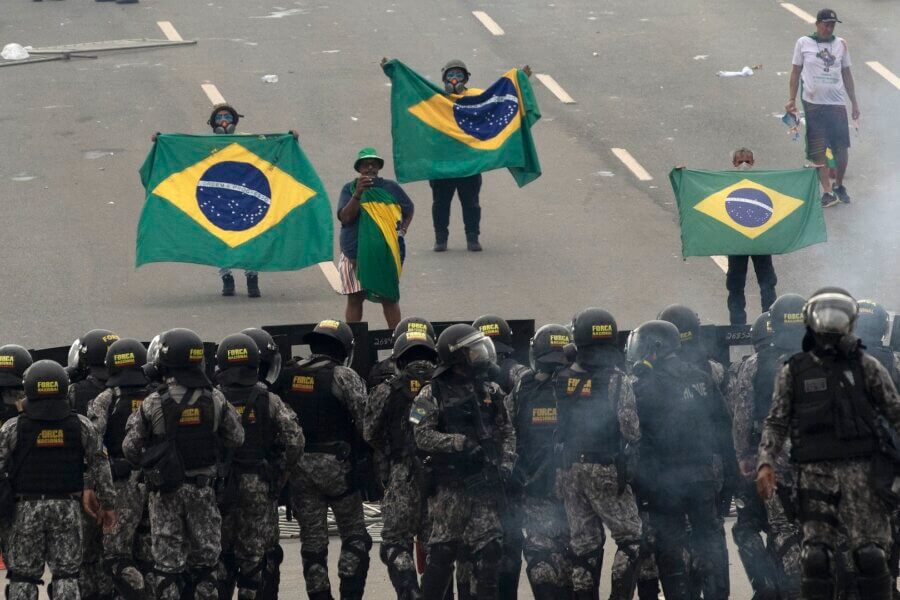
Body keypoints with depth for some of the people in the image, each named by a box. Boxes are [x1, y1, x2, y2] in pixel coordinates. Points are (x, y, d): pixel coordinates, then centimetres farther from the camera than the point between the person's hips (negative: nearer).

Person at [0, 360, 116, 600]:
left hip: (27, 508, -1)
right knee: (66, 575, 6)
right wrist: (107, 503, 14)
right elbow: (99, 465, 5)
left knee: (22, 576, 5)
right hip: (67, 507, 1)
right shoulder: (80, 425, 0)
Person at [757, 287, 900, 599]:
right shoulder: (793, 372, 11)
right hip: (815, 474, 1)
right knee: (816, 556, -7)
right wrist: (766, 463, -3)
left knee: (870, 555, -9)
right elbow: (776, 423, 12)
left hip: (862, 470, -1)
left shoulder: (866, 366, 8)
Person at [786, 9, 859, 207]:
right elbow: (796, 72, 7)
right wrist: (792, 99, -1)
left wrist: (854, 102, 14)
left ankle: (839, 185, 22)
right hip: (813, 103, -2)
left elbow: (846, 74, 15)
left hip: (837, 102, 2)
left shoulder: (840, 44, 10)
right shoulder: (803, 43, 2)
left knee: (842, 148, 1)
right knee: (818, 150, -6)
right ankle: (827, 192, -6)